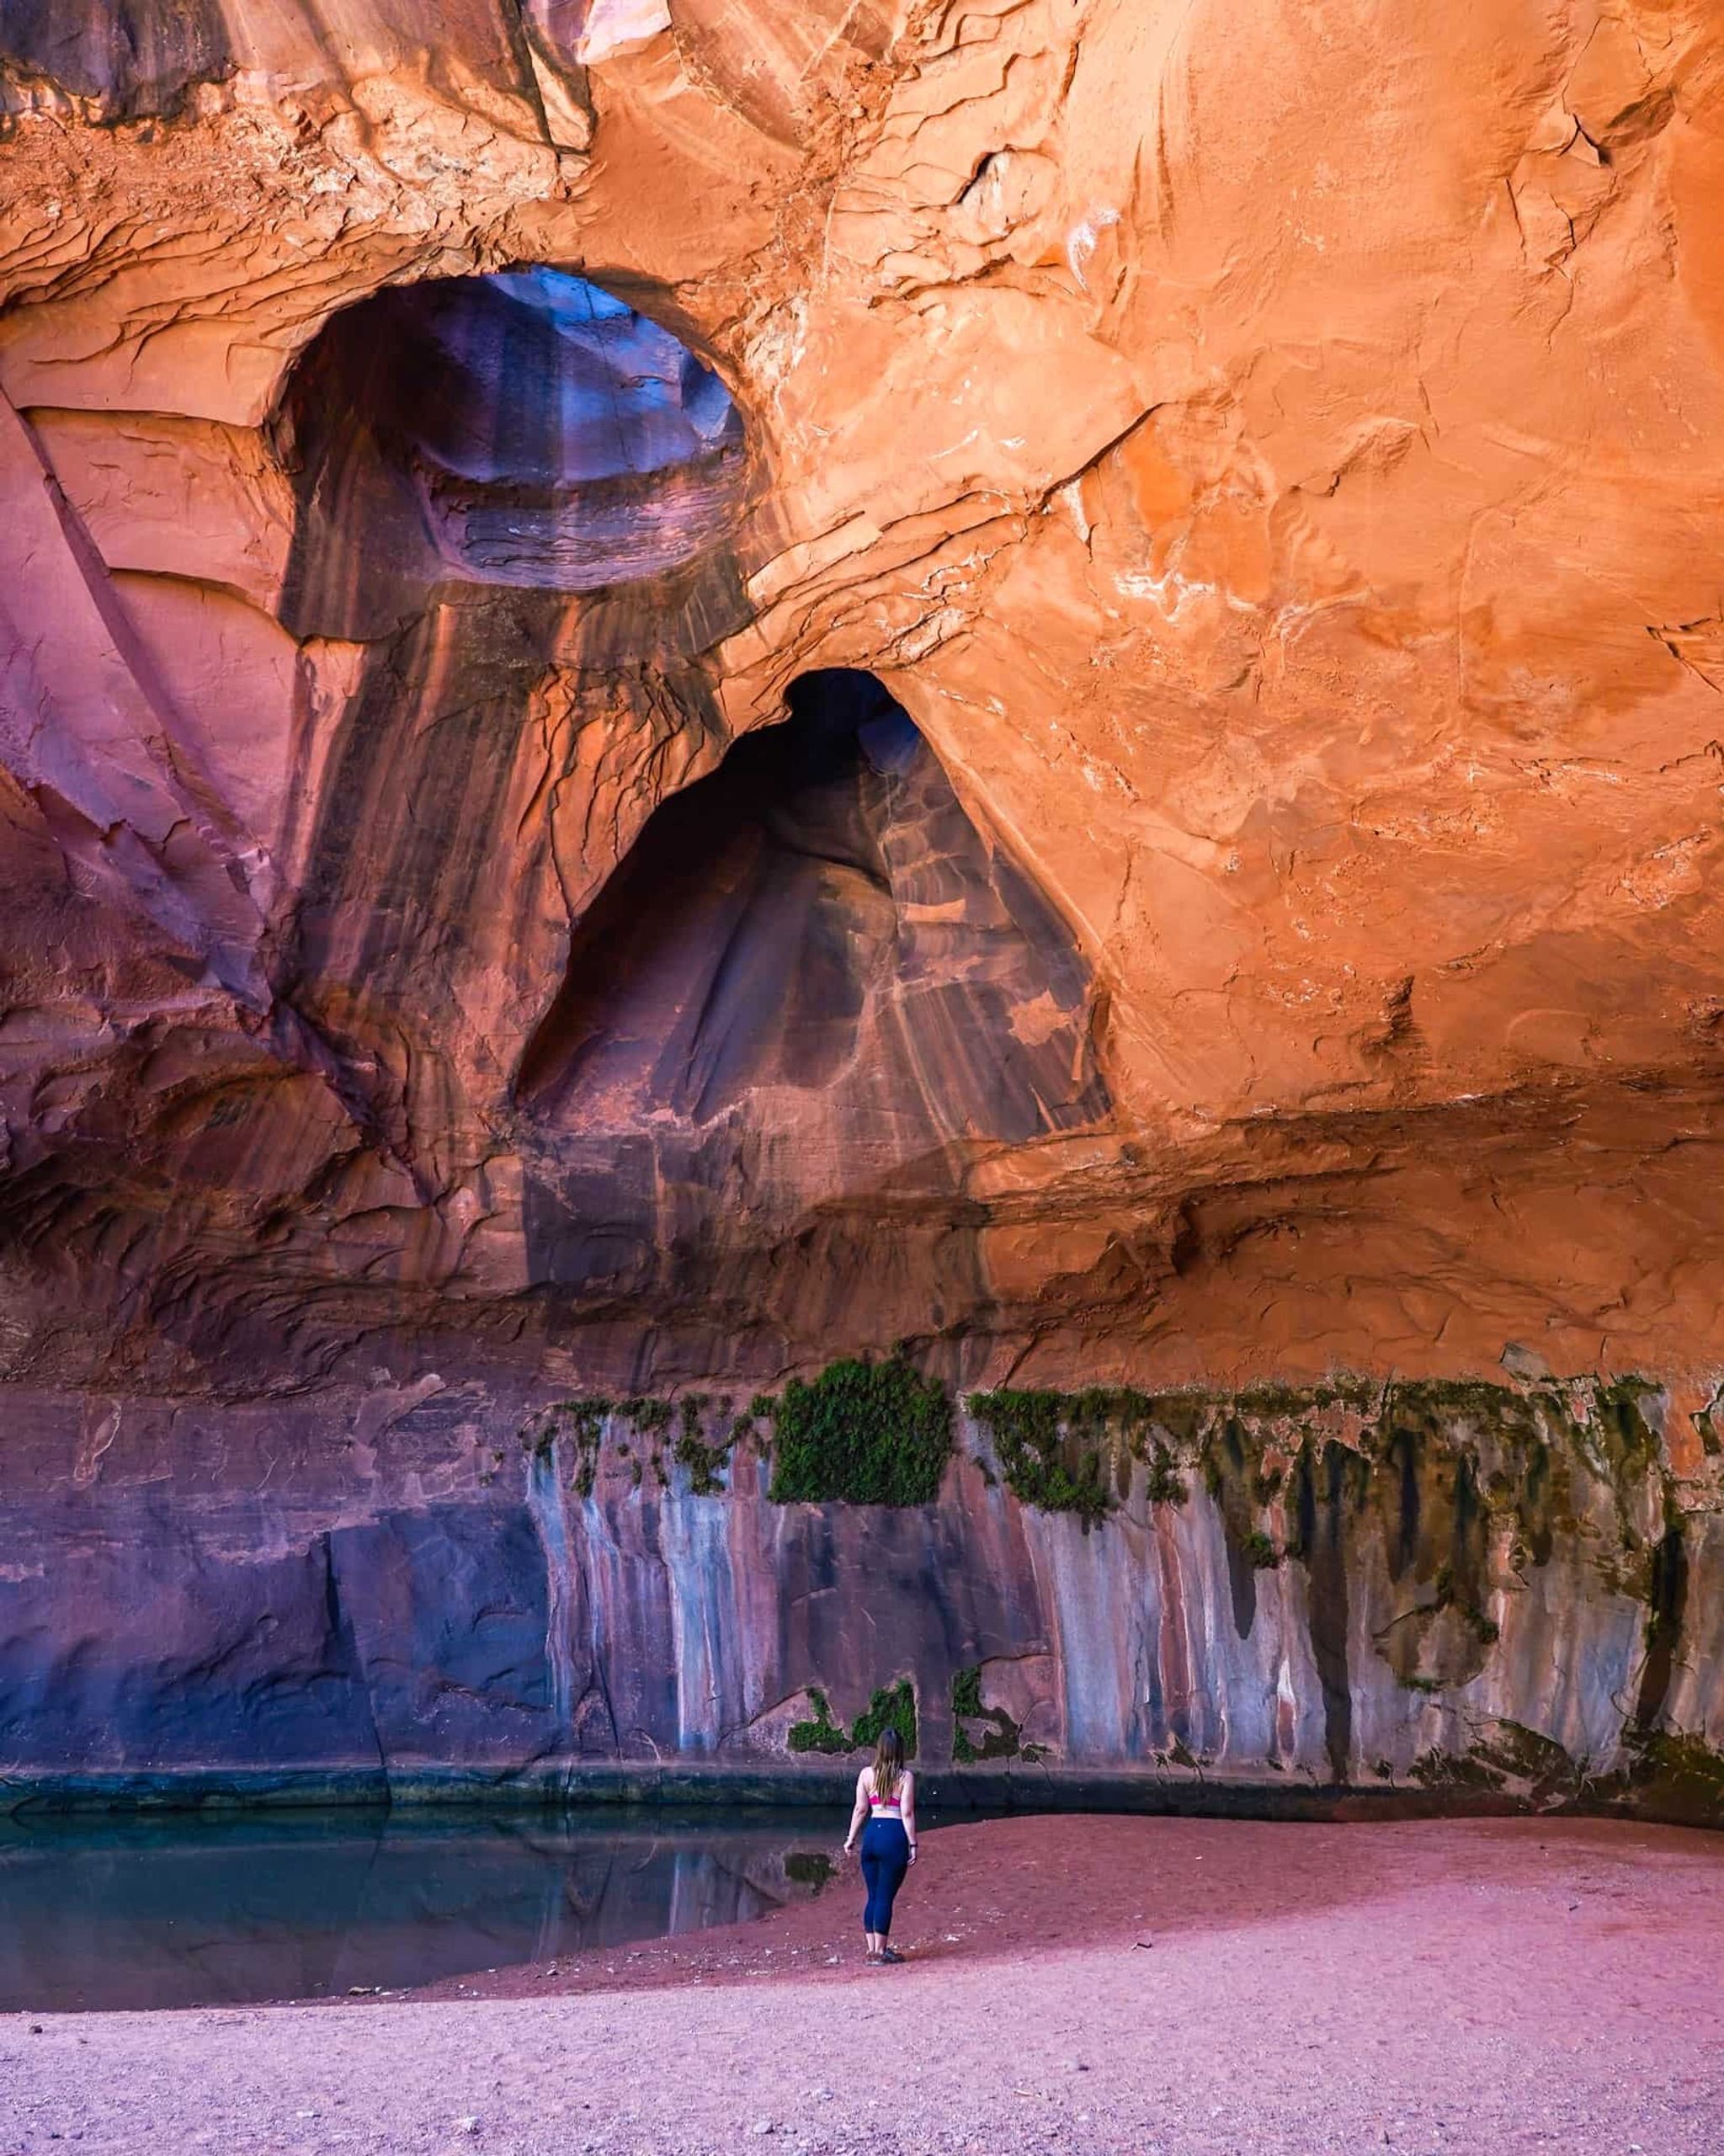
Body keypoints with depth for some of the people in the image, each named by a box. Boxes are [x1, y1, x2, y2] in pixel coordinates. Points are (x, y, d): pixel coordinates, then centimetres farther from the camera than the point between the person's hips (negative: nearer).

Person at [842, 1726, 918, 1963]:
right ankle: (880, 1951, 5)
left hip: (872, 1833, 4)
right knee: (885, 1897, 1)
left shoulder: (866, 1774, 5)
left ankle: (872, 1949, 17)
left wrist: (851, 1838, 14)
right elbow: (907, 1813, -8)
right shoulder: (905, 1777, -4)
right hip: (895, 1836, -4)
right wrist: (913, 1844, -4)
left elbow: (860, 1809, 6)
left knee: (873, 1896, 13)